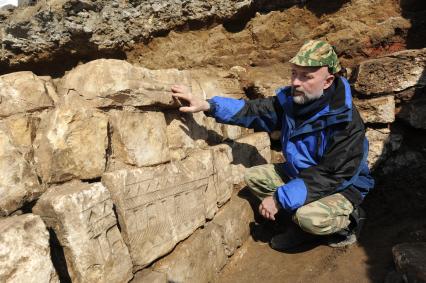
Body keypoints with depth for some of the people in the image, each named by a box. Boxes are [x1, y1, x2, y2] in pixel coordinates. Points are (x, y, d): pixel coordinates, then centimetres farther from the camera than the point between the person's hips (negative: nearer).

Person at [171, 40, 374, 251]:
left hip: (342, 187, -7)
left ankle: (348, 222, 3)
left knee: (310, 218, -35)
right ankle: (303, 225, 5)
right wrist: (207, 105, -21)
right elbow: (253, 111, -8)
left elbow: (329, 177, -29)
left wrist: (280, 198, -30)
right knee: (254, 177, -4)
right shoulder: (290, 99, -9)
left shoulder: (346, 122, -28)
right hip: (300, 174, 7)